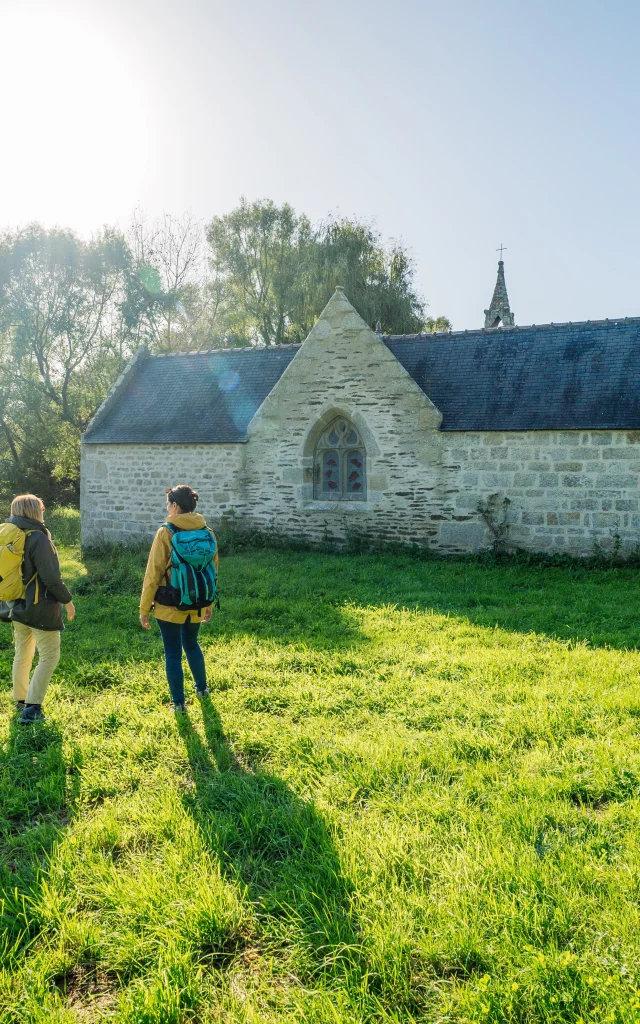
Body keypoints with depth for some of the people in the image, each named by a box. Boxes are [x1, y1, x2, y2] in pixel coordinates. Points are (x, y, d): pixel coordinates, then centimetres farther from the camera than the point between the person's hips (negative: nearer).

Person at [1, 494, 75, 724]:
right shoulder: (37, 538, -20)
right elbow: (51, 577, -22)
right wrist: (67, 601, -9)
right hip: (41, 609, -8)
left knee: (22, 655, 20)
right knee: (49, 656, 1)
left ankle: (20, 701, 33)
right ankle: (31, 709, -3)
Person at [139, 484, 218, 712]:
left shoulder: (165, 533, -14)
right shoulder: (208, 533, 0)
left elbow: (153, 574, -12)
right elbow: (213, 571, 7)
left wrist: (144, 609, -5)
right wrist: (209, 603, 18)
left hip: (169, 606, -5)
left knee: (173, 653, 9)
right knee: (191, 644, 27)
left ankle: (178, 702, 17)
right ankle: (202, 688, 39)